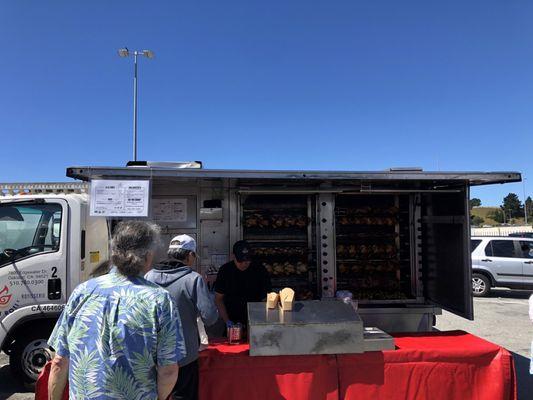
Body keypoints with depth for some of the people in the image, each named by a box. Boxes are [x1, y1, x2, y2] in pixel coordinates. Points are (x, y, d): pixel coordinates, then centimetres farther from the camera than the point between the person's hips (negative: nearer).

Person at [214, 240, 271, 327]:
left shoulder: (260, 271, -9)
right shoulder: (225, 271, -6)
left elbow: (266, 299, -5)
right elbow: (218, 298, -1)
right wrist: (227, 321, -9)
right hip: (232, 321, 1)